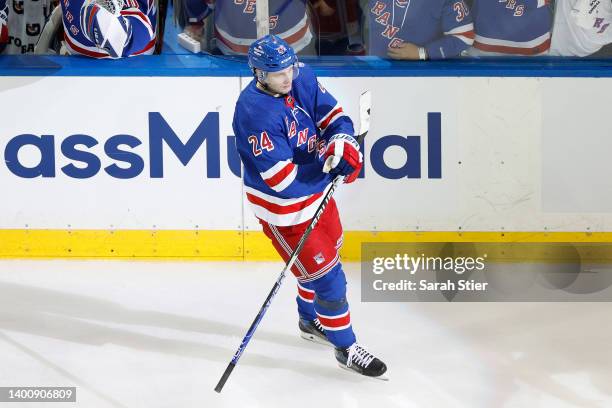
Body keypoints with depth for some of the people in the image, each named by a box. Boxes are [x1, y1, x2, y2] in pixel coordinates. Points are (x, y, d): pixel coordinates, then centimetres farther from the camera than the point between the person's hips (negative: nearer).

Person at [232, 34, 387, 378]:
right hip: (285, 208, -8)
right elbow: (282, 178, -30)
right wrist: (329, 166, -25)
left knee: (327, 252, 26)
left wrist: (343, 142, -22)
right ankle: (346, 348, 15)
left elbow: (333, 115, 1)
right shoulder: (255, 113, -30)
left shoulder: (302, 79, -7)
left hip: (317, 189, 8)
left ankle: (311, 321, 52)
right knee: (326, 274, -4)